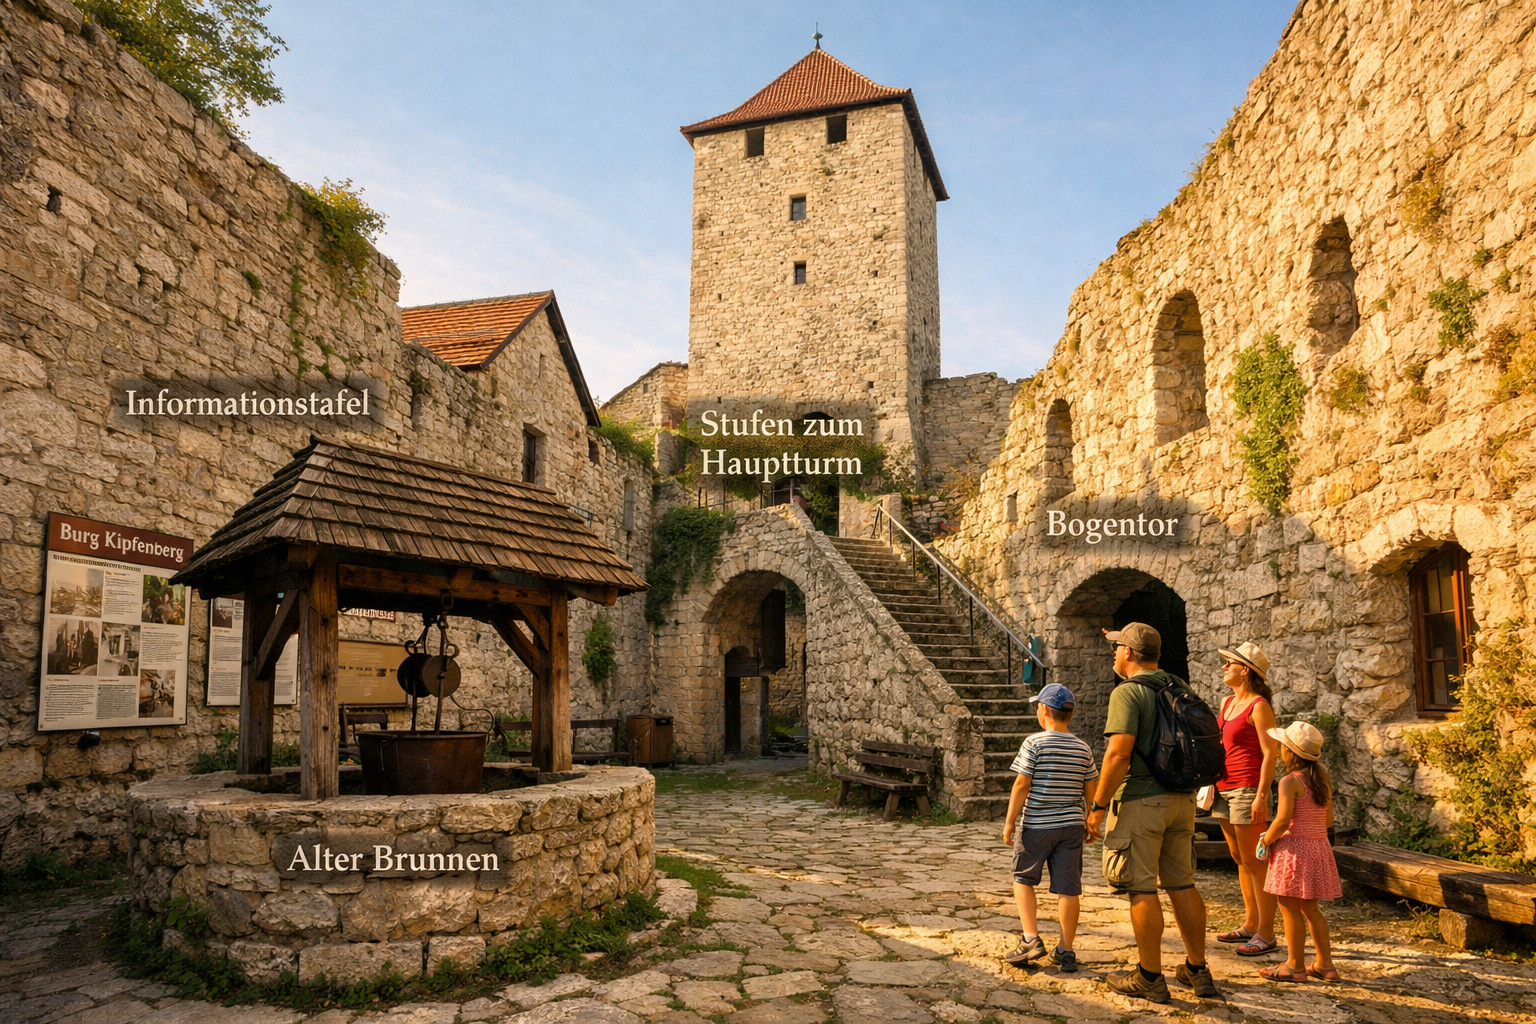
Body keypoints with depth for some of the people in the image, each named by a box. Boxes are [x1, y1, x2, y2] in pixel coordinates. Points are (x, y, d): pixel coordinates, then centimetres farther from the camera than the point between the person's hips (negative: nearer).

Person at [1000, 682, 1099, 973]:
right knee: (1068, 888, 7)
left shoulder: (1034, 743, -11)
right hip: (1072, 825, 4)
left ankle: (1031, 938, 4)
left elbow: (1022, 786, -12)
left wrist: (1009, 823, -6)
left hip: (1036, 826, -4)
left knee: (1023, 879, 13)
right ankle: (1065, 951, 12)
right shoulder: (1083, 749, 3)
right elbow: (1091, 791, 7)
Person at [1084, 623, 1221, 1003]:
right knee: (1182, 884, 15)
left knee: (1141, 889, 0)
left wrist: (1098, 806, -15)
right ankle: (1197, 971, 23)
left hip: (1140, 800, -8)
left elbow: (1118, 753, -22)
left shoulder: (1128, 692, -14)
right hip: (1181, 800, 8)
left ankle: (1150, 977, 7)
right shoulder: (1180, 688, 10)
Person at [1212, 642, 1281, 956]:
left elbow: (1270, 754, -15)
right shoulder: (1227, 702, 14)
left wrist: (1261, 796, -20)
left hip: (1247, 789, -9)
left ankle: (1266, 933, 3)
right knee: (1239, 859, 14)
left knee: (1254, 861, -4)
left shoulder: (1259, 706, -11)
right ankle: (1250, 924, 24)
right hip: (1224, 788, 9)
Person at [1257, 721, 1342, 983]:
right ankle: (1325, 963, 23)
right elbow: (1329, 819, 12)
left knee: (1290, 909, 2)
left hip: (1294, 848, -8)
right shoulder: (1323, 779, 7)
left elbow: (1282, 820, -22)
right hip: (1319, 845, 8)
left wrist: (1266, 841, -7)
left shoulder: (1290, 782, -16)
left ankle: (1296, 965, 9)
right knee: (1310, 908, 19)